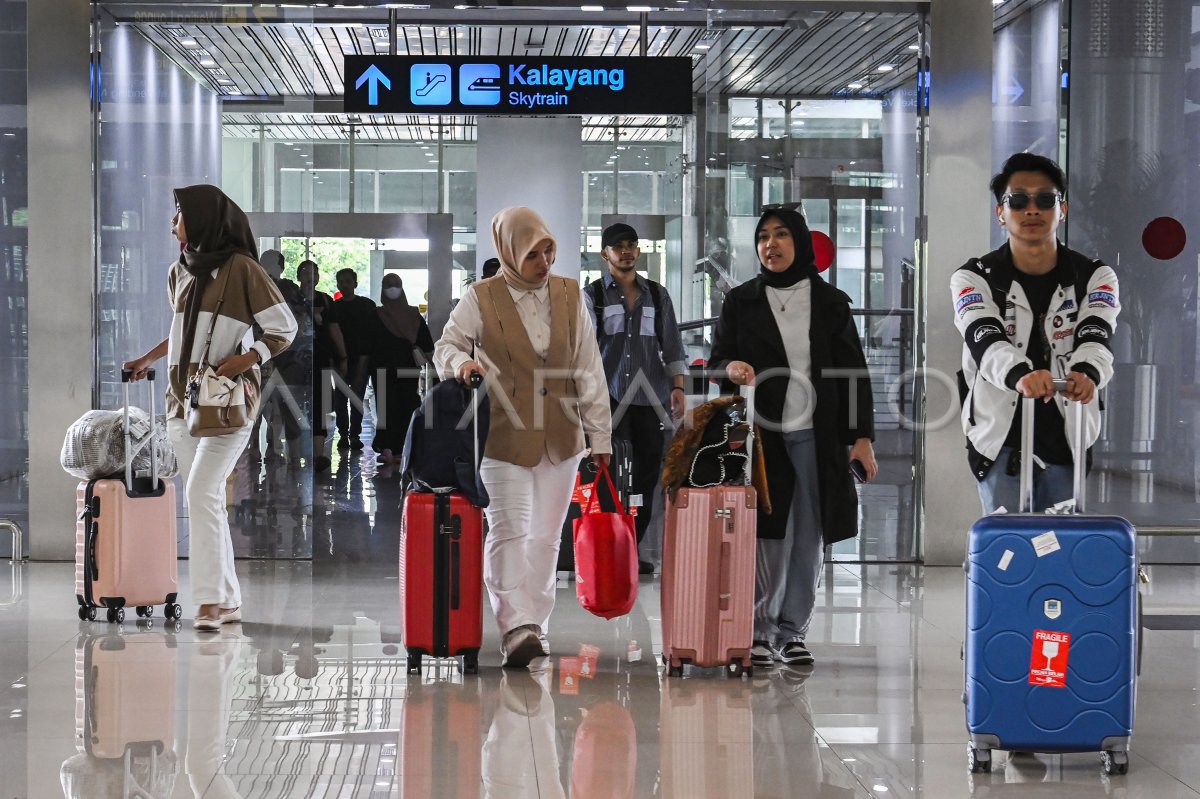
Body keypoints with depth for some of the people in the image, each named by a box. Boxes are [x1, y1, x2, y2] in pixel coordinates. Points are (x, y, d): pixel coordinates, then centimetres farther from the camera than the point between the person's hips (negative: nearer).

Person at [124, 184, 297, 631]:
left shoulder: (241, 268, -7)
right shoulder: (180, 272, 14)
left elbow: (284, 328, -6)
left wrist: (247, 359, -19)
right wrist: (149, 359, 29)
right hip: (183, 400, 7)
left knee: (202, 493, -17)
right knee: (206, 500, 4)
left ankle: (210, 600, -18)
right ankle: (228, 601, 7)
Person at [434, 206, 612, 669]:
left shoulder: (569, 295, 6)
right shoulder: (481, 299, -3)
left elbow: (589, 368, 7)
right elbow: (447, 345, 6)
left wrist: (600, 433, 4)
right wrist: (460, 362, -19)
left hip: (560, 436, 3)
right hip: (504, 435, -3)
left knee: (546, 535, 8)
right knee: (509, 531, -11)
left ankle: (534, 626, 17)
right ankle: (516, 627, -15)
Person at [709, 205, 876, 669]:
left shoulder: (831, 303, 9)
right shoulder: (740, 303, 9)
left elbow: (854, 372, 8)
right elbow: (717, 360, 9)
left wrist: (862, 436, 2)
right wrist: (730, 368, -16)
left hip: (816, 436, 1)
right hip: (760, 434, -1)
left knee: (808, 537, 2)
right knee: (764, 535, -6)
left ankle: (792, 631, 10)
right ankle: (758, 631, 2)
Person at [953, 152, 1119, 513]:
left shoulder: (1095, 277, 5)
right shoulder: (975, 278, 0)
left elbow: (1097, 335, -15)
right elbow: (985, 339, -20)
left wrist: (1087, 372, -40)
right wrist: (1019, 374, -43)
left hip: (1071, 442, 1)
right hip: (1001, 442, -1)